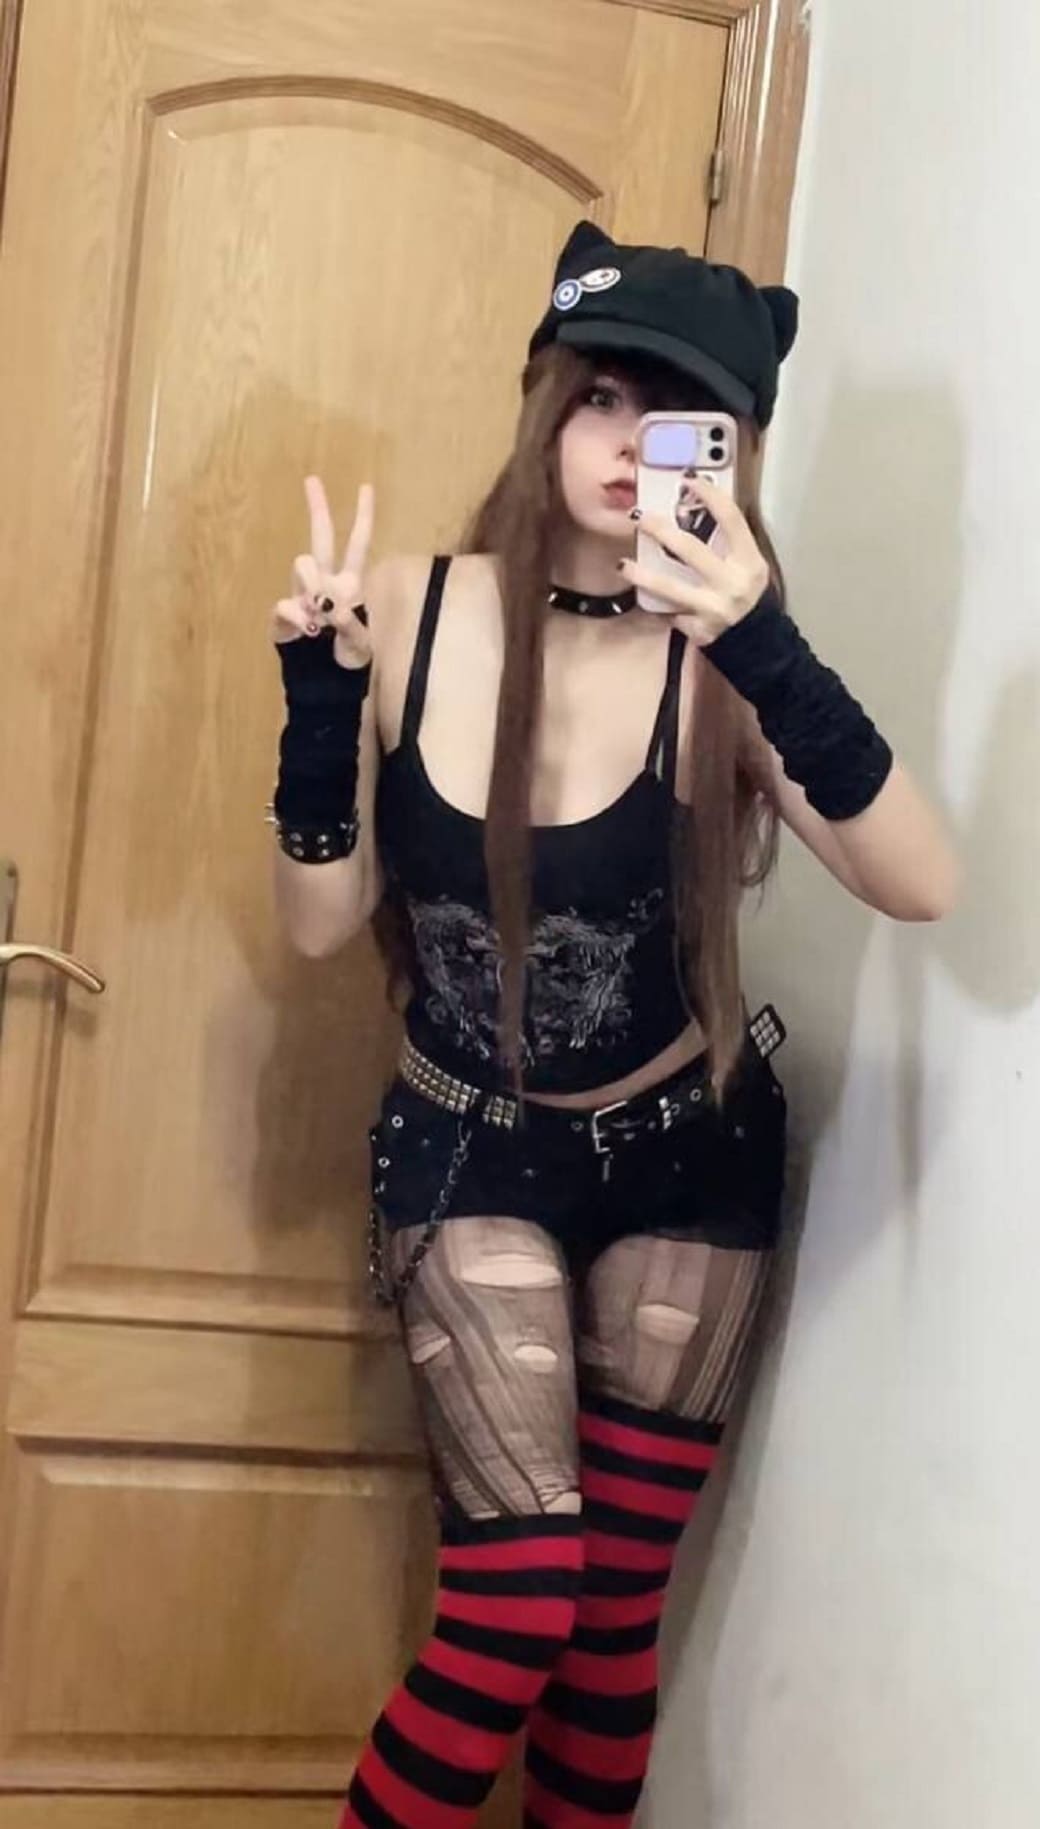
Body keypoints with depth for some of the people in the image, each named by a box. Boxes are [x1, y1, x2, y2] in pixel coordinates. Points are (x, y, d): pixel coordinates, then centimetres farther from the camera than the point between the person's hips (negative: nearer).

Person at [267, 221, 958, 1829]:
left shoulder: (720, 659, -16)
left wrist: (773, 658, -42)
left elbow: (923, 888, -30)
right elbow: (321, 924, -9)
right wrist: (317, 697, -22)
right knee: (520, 1592, -7)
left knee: (617, 1603, 10)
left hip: (684, 1153, 1)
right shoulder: (413, 615, -12)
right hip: (472, 1147, 0)